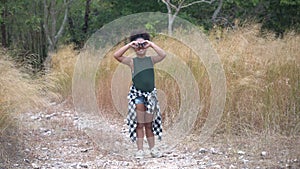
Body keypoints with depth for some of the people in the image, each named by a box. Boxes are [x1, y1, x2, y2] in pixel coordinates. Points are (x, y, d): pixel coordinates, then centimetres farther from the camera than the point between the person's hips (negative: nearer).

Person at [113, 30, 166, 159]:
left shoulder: (151, 60, 5)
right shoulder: (132, 61, 0)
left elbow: (163, 55, -13)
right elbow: (116, 55, -13)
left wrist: (151, 44, -12)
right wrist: (129, 45, -13)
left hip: (150, 94, 2)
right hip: (137, 94, -2)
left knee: (149, 124, 11)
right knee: (139, 124, 1)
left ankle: (152, 148, 19)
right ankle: (140, 150, 5)